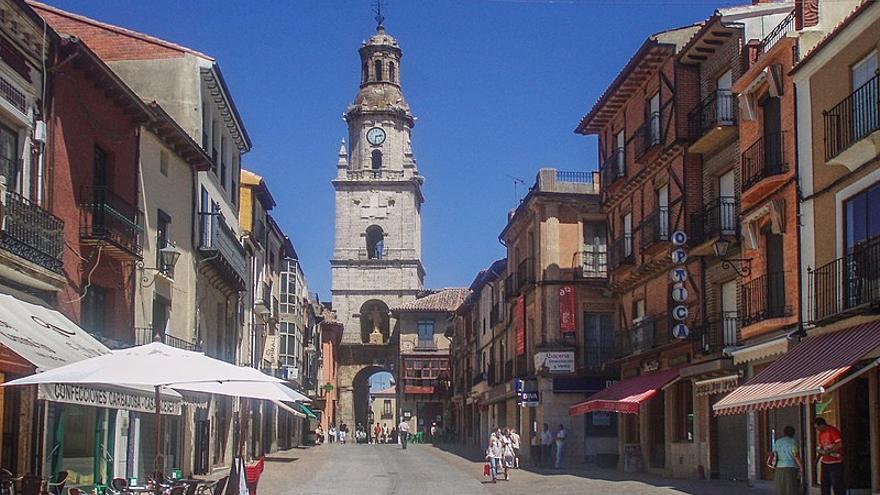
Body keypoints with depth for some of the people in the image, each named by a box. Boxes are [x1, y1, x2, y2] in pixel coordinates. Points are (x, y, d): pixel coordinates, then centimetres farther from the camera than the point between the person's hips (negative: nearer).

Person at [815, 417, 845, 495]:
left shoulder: (833, 431, -12)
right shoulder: (820, 433, 12)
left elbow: (840, 445, -19)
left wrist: (828, 452, -19)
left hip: (835, 462, -8)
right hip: (824, 462, 8)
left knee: (837, 485, -7)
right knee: (824, 485, 9)